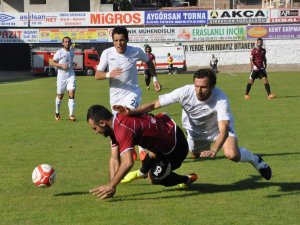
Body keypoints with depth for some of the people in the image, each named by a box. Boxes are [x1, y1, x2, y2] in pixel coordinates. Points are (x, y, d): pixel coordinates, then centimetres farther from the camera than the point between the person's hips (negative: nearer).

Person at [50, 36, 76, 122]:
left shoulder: (72, 50, 10)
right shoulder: (59, 52, -7)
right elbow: (51, 63, -8)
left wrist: (73, 64, 7)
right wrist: (61, 65, -19)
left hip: (71, 75, 3)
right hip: (61, 77, -3)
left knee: (71, 94, -13)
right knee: (60, 96, 10)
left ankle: (71, 115, -14)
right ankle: (57, 113, 33)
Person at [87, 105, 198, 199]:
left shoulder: (123, 129, -34)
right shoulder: (115, 123, -4)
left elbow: (128, 162, -46)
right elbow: (114, 159, -4)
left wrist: (110, 186, -41)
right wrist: (111, 186, -13)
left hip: (176, 145, -9)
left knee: (156, 178, 2)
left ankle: (187, 179, 20)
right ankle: (143, 172, 59)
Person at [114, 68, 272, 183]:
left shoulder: (220, 99, -38)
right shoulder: (185, 92, -32)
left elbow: (223, 130, -48)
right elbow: (155, 104, -29)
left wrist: (214, 150, -65)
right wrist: (133, 112, -43)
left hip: (218, 129, -3)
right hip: (195, 131, 3)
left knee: (232, 154, -27)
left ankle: (254, 159, 4)